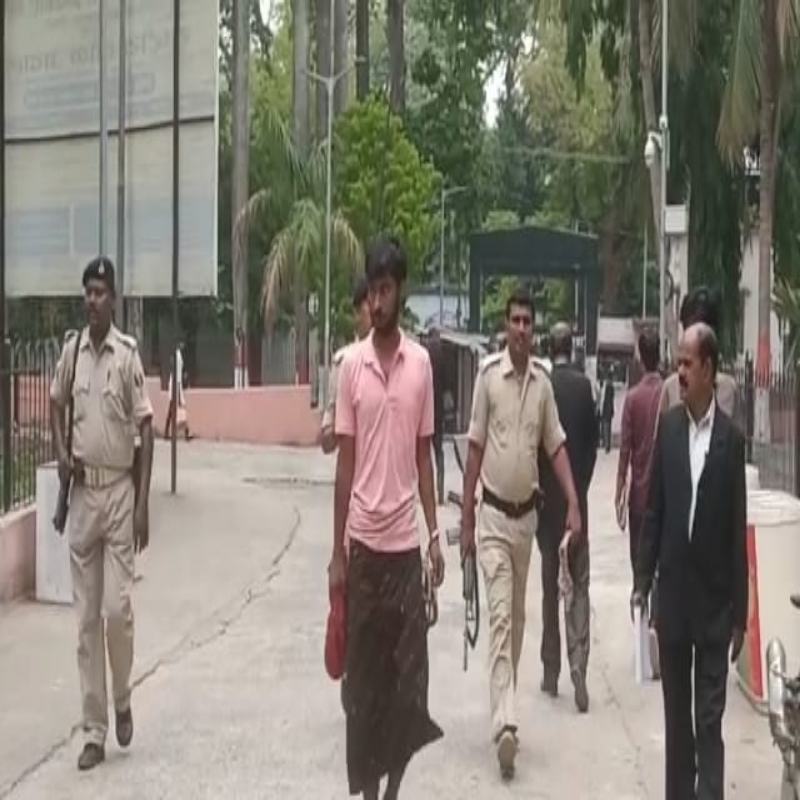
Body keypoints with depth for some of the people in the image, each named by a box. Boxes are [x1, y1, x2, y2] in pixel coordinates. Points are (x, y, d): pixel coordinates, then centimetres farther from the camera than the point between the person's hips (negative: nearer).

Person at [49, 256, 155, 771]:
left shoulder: (129, 353, -7)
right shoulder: (72, 350, 4)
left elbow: (146, 428, -6)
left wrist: (143, 503, -10)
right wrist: (60, 451, 3)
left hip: (119, 489, -4)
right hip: (81, 491, 4)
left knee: (117, 607, -8)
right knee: (87, 617, 5)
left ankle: (123, 702, 20)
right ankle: (94, 732, 13)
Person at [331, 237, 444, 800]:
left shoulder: (421, 363, 2)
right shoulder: (351, 364, -1)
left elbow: (424, 455, 7)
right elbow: (344, 462, -1)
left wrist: (436, 534, 3)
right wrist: (337, 551, -2)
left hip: (406, 539, 1)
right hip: (363, 540, -1)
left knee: (409, 669, 4)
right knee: (364, 670, 7)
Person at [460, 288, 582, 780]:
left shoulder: (543, 383, 2)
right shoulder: (488, 374, -9)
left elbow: (557, 446, 6)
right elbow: (475, 447, -5)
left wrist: (574, 505, -6)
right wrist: (466, 518, -4)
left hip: (528, 514, 4)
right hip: (494, 514, -4)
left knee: (518, 617, 14)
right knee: (500, 616, -11)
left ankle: (504, 712, 28)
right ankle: (506, 724, -16)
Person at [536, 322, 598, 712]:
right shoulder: (584, 385, -2)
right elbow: (594, 439, 1)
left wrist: (537, 489, 7)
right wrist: (582, 484, 12)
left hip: (547, 495, -1)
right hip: (577, 496, 1)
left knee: (551, 585, 9)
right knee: (579, 585, 3)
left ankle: (551, 671, 15)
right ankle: (578, 666, -9)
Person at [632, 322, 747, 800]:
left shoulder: (731, 438, -7)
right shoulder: (668, 427, 2)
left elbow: (738, 529, -5)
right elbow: (654, 510, 6)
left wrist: (740, 613, -4)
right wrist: (642, 579, 4)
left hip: (714, 600, -3)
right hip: (673, 593, 3)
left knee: (710, 719, 0)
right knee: (677, 713, 13)